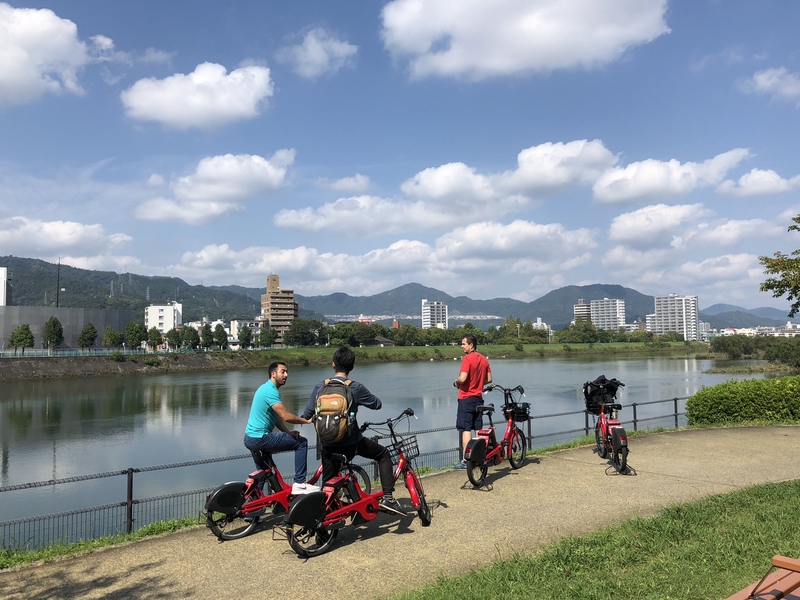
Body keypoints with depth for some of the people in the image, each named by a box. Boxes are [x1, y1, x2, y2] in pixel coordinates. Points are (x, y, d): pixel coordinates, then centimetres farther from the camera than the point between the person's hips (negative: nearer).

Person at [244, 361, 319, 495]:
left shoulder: (266, 388, 15)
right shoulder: (270, 390, -17)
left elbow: (277, 417, 15)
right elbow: (286, 416, -24)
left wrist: (289, 432, 2)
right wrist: (306, 420, -10)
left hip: (250, 438, 11)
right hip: (260, 438, -11)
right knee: (301, 443, -7)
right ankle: (299, 484, -6)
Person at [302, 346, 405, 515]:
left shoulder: (320, 387, -2)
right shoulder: (356, 388, -9)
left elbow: (307, 415, 1)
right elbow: (378, 404, 4)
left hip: (328, 445, 3)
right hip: (351, 442, -3)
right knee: (384, 454, 17)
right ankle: (388, 498, 6)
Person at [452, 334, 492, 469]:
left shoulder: (467, 358, -15)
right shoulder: (484, 359, 8)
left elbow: (462, 378, -24)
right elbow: (489, 379, 13)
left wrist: (456, 382, -4)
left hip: (466, 398, -7)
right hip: (478, 398, 7)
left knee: (466, 429, -4)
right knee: (478, 429, 12)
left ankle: (465, 460, -4)